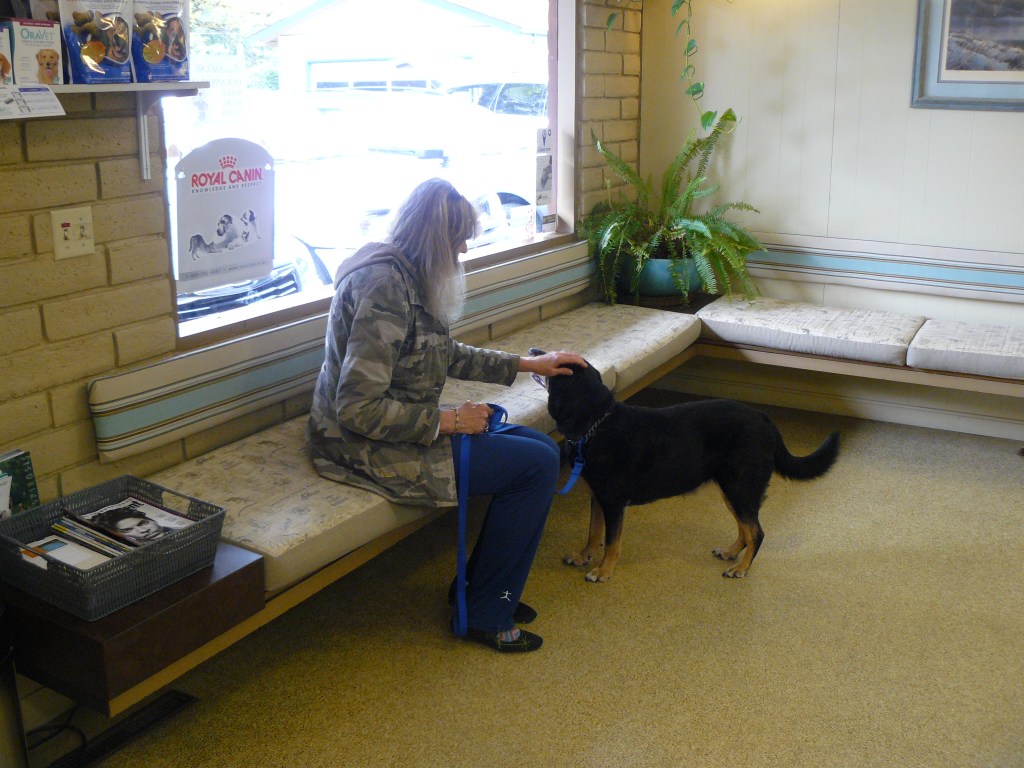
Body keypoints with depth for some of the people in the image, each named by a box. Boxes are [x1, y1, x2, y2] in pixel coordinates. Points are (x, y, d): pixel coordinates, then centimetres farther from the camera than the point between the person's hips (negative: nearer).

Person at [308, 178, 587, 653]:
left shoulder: (410, 278, 7)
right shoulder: (385, 286, -24)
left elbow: (450, 356, 21)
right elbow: (358, 408, -28)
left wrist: (527, 364, 17)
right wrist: (446, 420, -19)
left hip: (405, 428, 10)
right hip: (370, 450, -10)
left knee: (540, 448, 9)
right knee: (537, 465, -10)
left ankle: (481, 588, 20)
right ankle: (486, 613, 5)